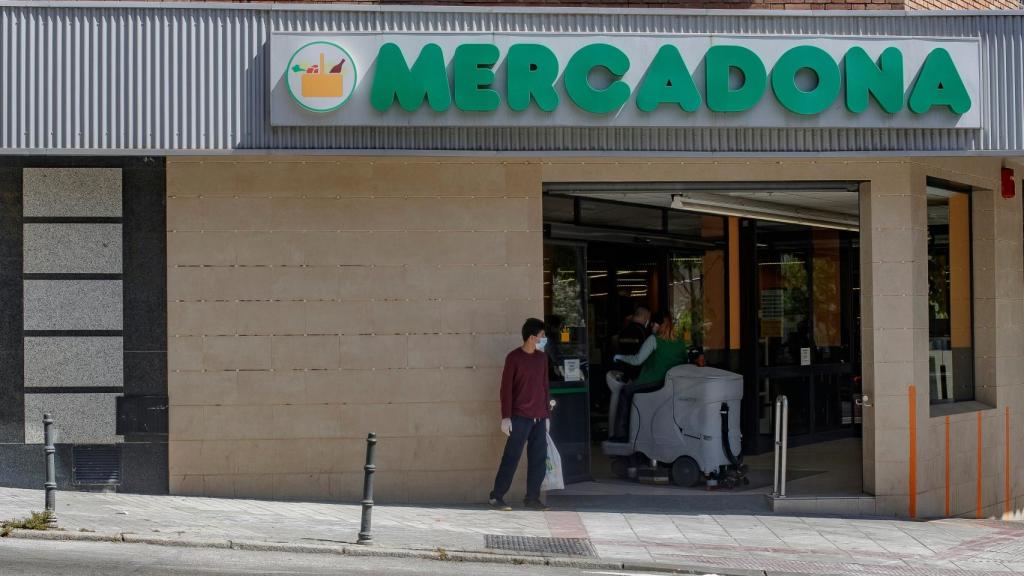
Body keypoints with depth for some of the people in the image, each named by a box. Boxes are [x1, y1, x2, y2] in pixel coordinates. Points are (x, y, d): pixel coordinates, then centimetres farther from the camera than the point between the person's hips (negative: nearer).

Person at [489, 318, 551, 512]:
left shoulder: (542, 357, 12)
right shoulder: (514, 357, -6)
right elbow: (506, 388, -7)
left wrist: (547, 414, 15)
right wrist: (506, 417, -12)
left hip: (539, 417, 6)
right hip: (520, 417, -6)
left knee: (539, 459, 4)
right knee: (511, 457, -5)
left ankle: (532, 498, 11)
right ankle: (496, 497, 0)